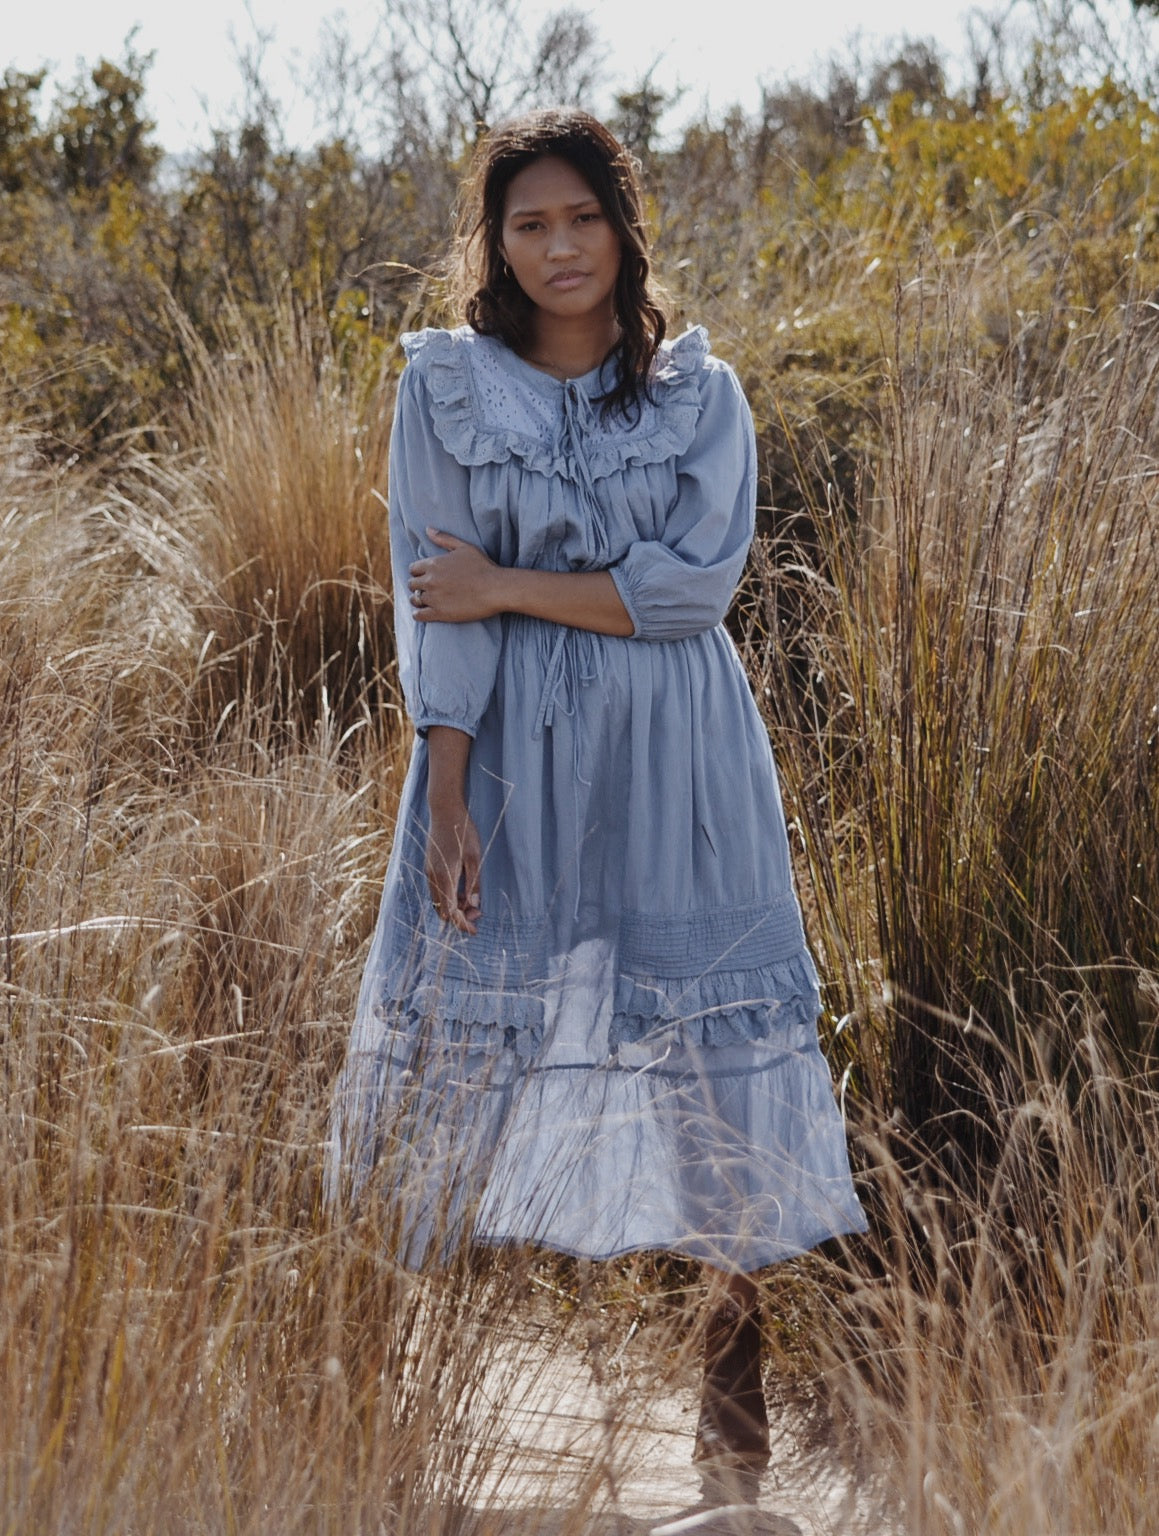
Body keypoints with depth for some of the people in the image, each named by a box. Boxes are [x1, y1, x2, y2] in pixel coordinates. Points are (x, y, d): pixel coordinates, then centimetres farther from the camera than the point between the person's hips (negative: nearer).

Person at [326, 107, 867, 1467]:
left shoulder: (701, 394, 4)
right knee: (478, 1044, 1)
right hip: (510, 760, 0)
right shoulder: (446, 387, 2)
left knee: (708, 1052, 0)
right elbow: (433, 608, -4)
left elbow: (696, 584, -8)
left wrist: (509, 588, -10)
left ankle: (735, 1380, 11)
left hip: (672, 769, 1)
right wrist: (447, 799, -12)